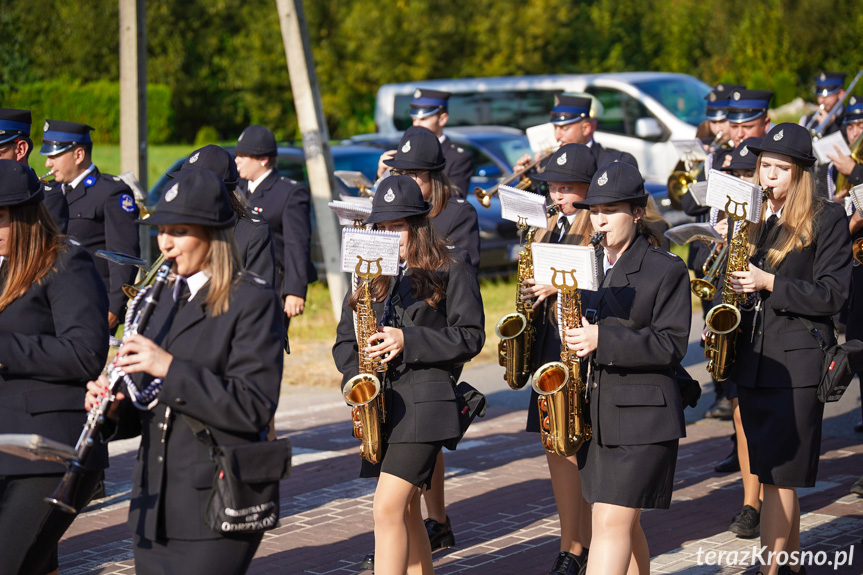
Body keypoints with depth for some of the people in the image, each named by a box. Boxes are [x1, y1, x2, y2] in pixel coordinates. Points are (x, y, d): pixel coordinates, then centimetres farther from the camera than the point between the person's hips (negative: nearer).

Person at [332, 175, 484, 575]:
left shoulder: (450, 269, -1)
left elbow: (470, 336, -5)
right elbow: (345, 340, 15)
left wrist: (407, 341, -16)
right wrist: (356, 377, -6)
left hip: (425, 401, -6)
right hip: (380, 403, 6)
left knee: (388, 508, -16)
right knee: (406, 512, 13)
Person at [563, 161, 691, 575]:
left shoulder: (667, 270, -6)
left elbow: (672, 344, -13)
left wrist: (604, 340, -22)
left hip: (642, 418, -7)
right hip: (594, 414, 7)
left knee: (612, 522, -14)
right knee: (622, 523, 13)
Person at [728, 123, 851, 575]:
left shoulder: (827, 219, -5)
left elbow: (832, 295, -10)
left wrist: (770, 283, -18)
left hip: (797, 363, -6)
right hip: (751, 359, 6)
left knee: (778, 474, -10)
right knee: (778, 475, 12)